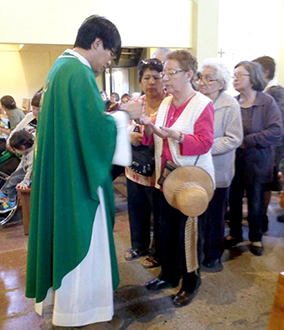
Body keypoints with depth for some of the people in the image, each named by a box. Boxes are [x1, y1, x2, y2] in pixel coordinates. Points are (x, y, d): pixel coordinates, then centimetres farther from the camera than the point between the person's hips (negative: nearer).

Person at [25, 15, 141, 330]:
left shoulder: (61, 67, 12)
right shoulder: (79, 71, -19)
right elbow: (97, 127, -25)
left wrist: (109, 112, 13)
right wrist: (125, 116, -10)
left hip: (62, 172, 10)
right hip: (77, 175, -10)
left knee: (67, 238, 20)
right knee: (84, 243, 4)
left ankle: (64, 299, 39)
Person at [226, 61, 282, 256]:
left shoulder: (267, 102, -10)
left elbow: (275, 132, -19)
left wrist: (246, 141, -20)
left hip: (257, 163, -3)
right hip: (234, 161, 3)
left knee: (255, 204, 11)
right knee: (234, 200, 14)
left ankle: (256, 238, 31)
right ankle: (235, 233, 35)